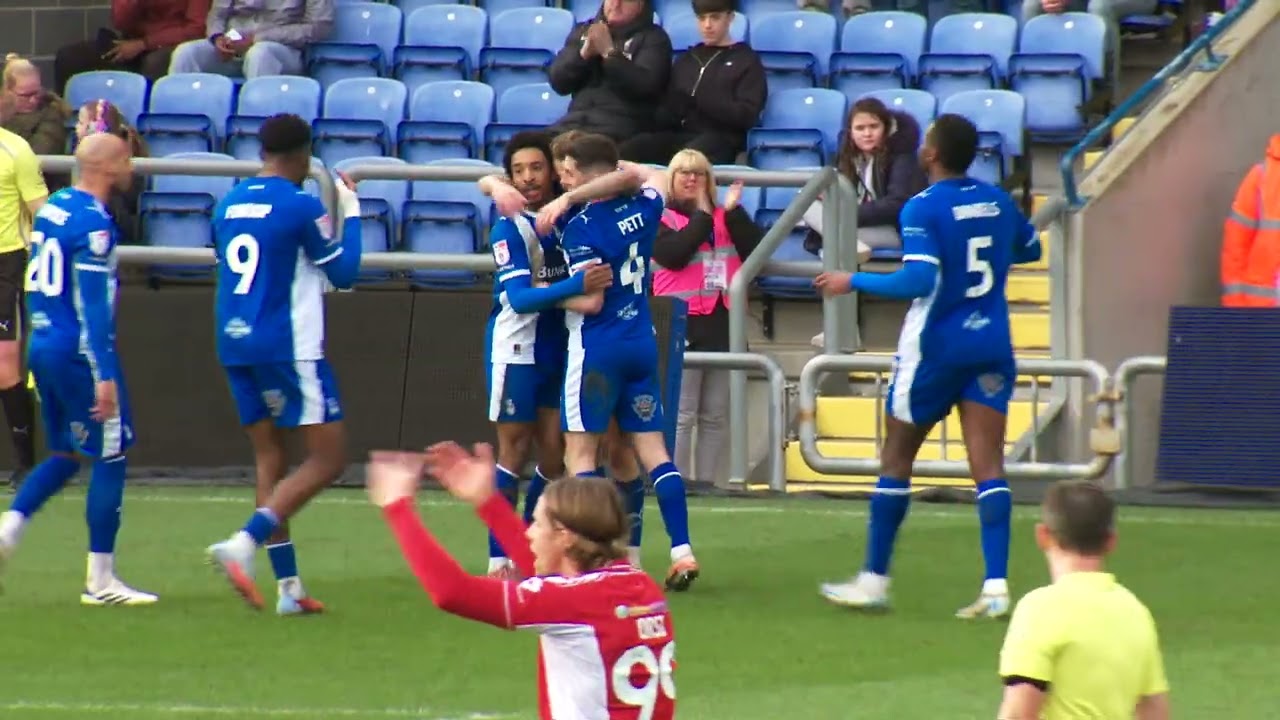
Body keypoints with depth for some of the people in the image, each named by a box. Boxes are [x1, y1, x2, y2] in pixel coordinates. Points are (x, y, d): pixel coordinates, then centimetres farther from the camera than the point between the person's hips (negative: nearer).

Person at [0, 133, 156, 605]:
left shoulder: (53, 207, 10)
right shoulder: (93, 223, -17)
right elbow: (93, 304, -20)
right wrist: (105, 375, -21)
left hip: (43, 345, 9)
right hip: (79, 353, -9)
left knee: (67, 454, 20)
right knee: (111, 458, -1)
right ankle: (100, 580, 1)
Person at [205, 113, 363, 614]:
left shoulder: (229, 204, 9)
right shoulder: (301, 207, -10)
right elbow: (343, 273, -3)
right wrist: (351, 214, 9)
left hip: (235, 346, 7)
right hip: (288, 346, -7)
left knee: (270, 459, 12)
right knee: (328, 457, -3)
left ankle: (288, 586, 8)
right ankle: (243, 544, -20)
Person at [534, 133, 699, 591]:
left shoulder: (581, 227, -15)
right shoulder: (642, 209, 2)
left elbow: (591, 300, -19)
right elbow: (657, 180, 26)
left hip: (597, 347, -6)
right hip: (643, 343, 6)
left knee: (580, 452, -1)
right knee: (652, 448, 7)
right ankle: (682, 551, 0)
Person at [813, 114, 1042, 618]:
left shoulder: (924, 209, -14)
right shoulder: (997, 201, 5)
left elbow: (919, 281, -23)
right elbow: (1029, 249, 23)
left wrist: (853, 282, -13)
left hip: (936, 348, -5)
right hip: (991, 346, 5)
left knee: (896, 458, 10)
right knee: (989, 467, -1)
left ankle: (874, 581, 16)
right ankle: (996, 586, -12)